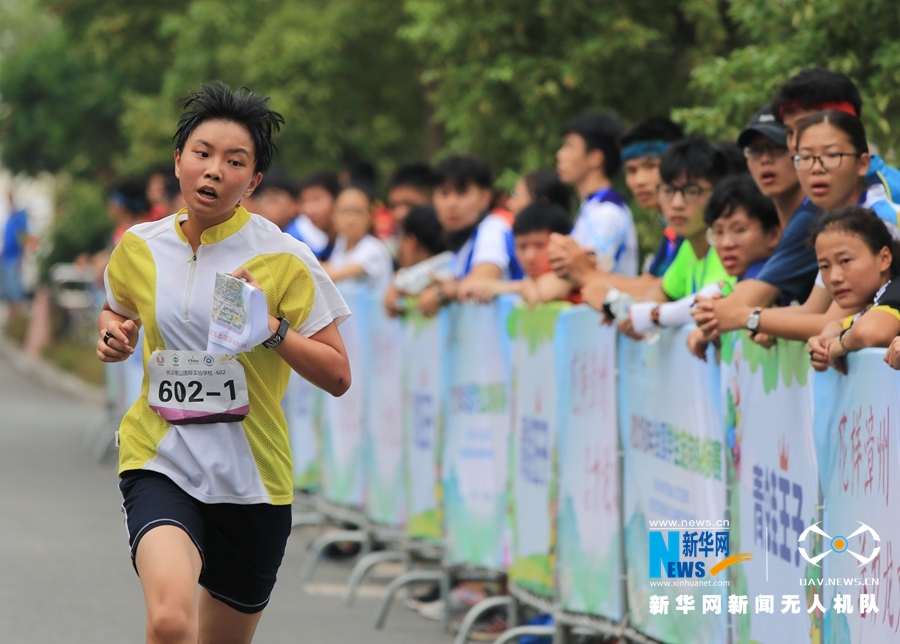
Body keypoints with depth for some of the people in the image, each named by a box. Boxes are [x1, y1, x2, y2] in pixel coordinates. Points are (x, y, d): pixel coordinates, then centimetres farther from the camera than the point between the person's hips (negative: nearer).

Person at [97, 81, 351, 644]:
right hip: (161, 464, 0)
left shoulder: (283, 259, -5)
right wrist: (114, 334, 3)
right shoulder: (139, 248, 3)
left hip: (253, 479, 0)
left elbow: (337, 376, -5)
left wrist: (271, 328, -20)